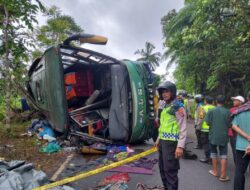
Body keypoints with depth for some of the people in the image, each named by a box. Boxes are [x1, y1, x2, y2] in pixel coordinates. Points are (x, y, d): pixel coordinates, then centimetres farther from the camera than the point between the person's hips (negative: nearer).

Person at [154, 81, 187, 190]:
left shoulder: (178, 107, -12)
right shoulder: (165, 107, 15)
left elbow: (183, 128, -16)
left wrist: (180, 146, -21)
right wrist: (159, 139, 24)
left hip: (171, 143, -9)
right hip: (163, 142, 9)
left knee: (170, 170, -4)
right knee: (162, 168, 18)